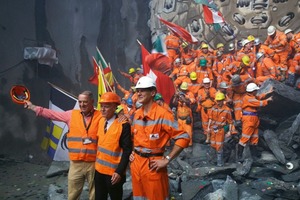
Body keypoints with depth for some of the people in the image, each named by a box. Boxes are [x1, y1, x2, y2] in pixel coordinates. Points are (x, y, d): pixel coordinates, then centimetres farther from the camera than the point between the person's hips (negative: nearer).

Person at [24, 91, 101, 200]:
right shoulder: (72, 114, 7)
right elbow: (52, 114, 12)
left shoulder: (101, 116, -1)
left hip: (94, 163, -2)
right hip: (76, 164, 2)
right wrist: (32, 107, 16)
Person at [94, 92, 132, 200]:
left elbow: (127, 150, -17)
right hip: (99, 170, 6)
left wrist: (119, 171, -20)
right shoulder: (101, 121, 5)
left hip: (114, 172, -6)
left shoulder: (123, 125, -16)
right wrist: (97, 164, 7)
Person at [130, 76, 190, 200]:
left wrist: (167, 159, -19)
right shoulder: (136, 114, 7)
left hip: (152, 165, -7)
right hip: (136, 163, 7)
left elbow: (183, 138, -20)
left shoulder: (162, 114, -15)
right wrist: (131, 152, 10)